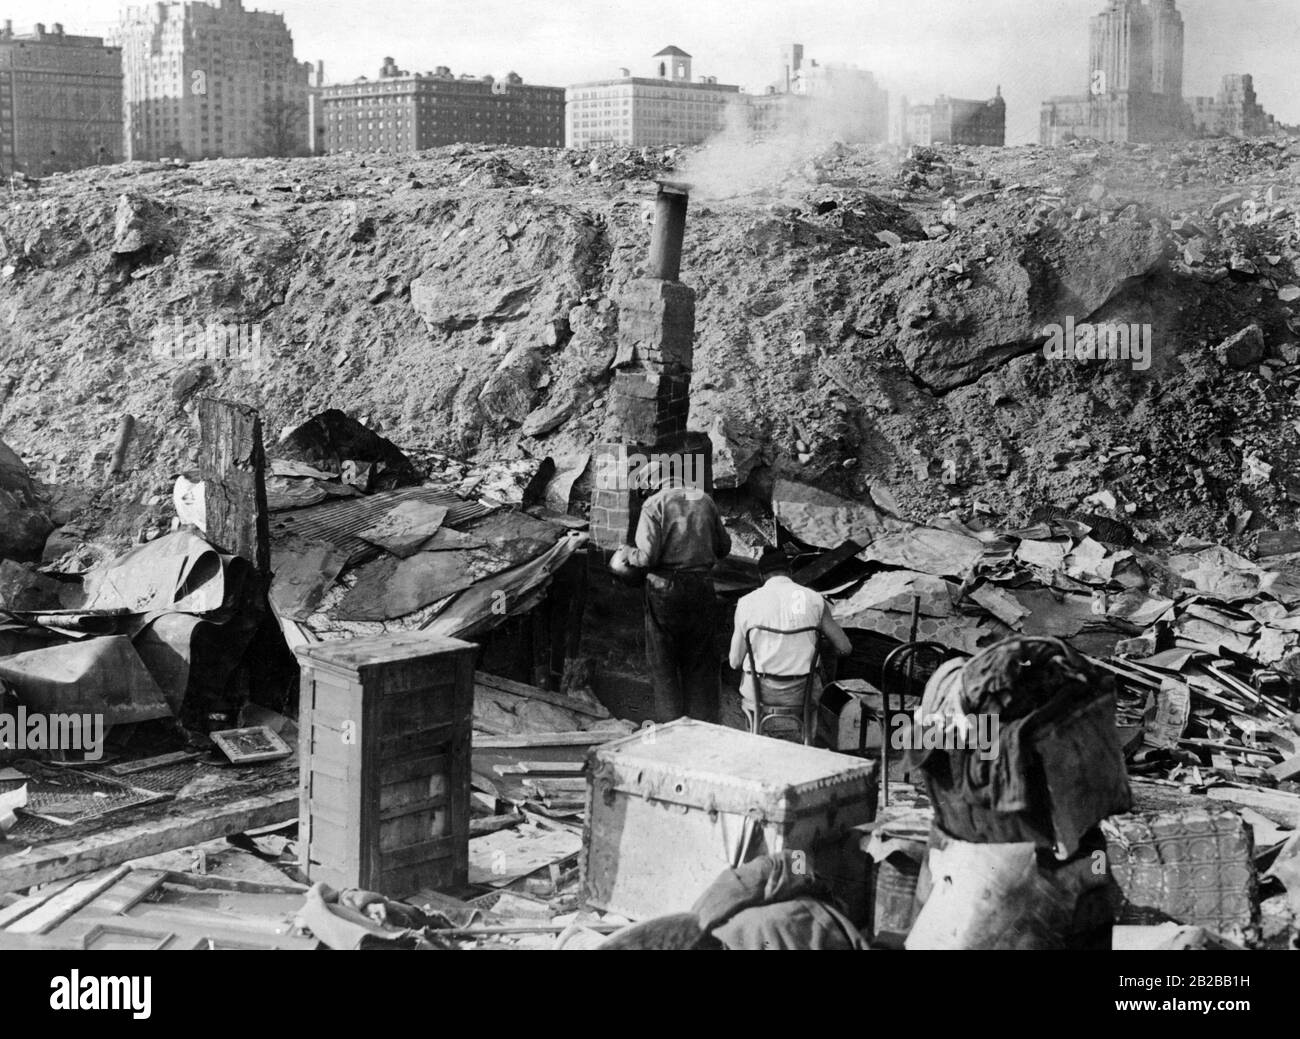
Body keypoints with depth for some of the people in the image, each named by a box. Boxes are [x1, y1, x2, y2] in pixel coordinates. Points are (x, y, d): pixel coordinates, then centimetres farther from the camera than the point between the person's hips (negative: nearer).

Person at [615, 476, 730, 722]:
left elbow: (647, 556, -15)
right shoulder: (705, 501, 5)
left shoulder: (655, 504, -8)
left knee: (664, 664, 7)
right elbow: (723, 547, 12)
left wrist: (628, 553, 5)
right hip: (701, 587, 4)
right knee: (700, 664, 13)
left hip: (665, 588, -4)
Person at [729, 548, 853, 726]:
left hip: (758, 694, 0)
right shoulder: (814, 600, -3)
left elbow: (736, 662, -1)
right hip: (801, 695, 0)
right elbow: (845, 648, -1)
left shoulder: (746, 603, -4)